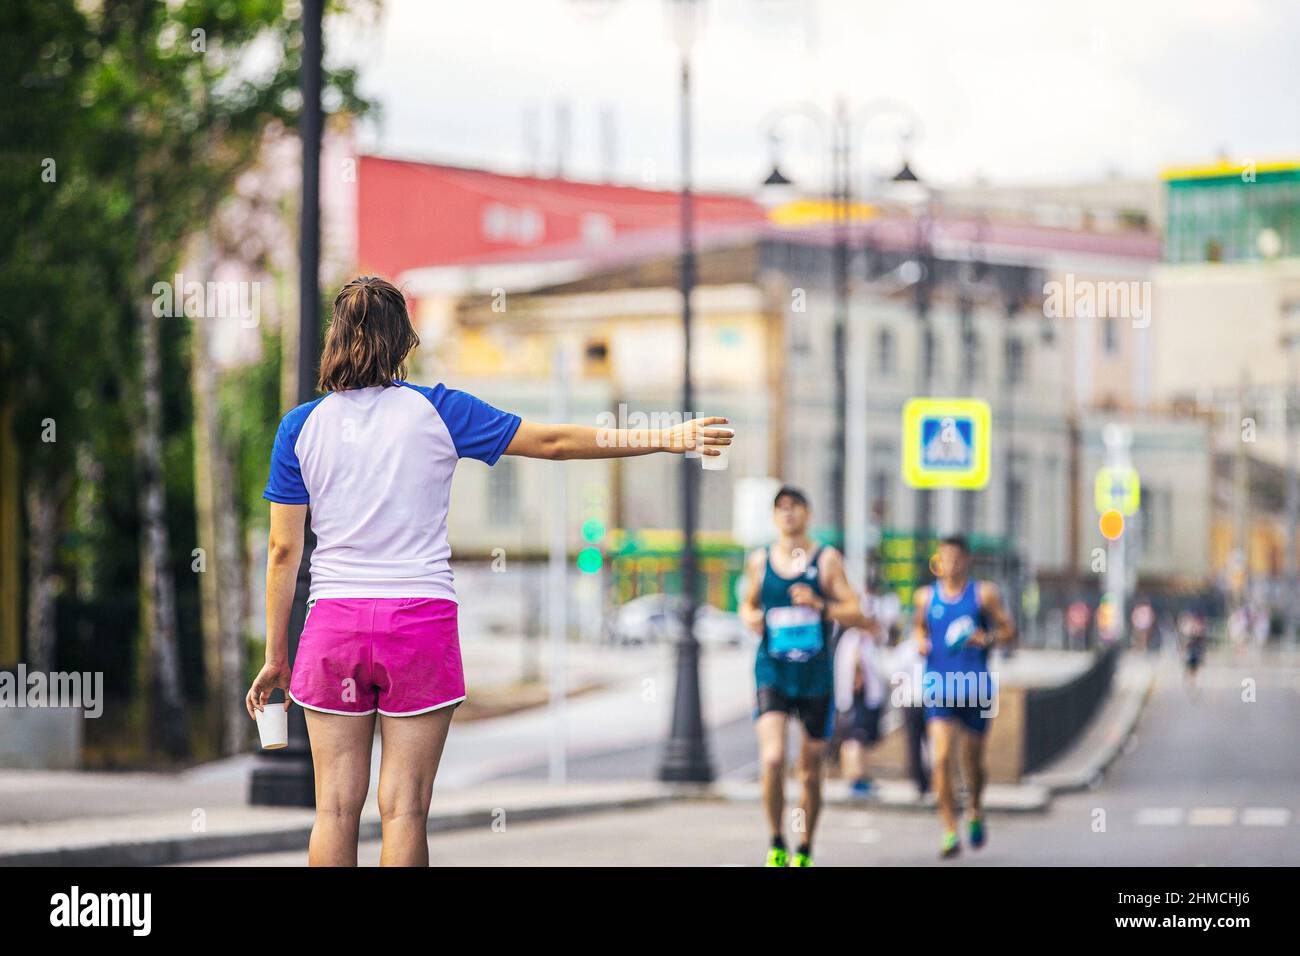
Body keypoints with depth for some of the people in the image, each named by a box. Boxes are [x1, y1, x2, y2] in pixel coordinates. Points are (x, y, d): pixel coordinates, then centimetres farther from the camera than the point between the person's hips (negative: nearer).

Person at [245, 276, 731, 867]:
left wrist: (275, 656, 10)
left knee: (336, 808, 4)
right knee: (403, 808, 1)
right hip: (421, 620, -1)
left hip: (333, 624, 1)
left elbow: (282, 549, 3)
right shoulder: (436, 412, -1)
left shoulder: (301, 426, 3)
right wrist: (667, 438, 8)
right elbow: (553, 441, 2)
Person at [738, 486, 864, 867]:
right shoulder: (759, 561, 6)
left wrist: (820, 605, -22)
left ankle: (805, 850, 25)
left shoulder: (827, 560, -1)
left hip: (815, 677, 0)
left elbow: (857, 615, -4)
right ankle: (776, 844, -4)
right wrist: (750, 617, 0)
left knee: (810, 771, 7)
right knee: (772, 759, -20)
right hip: (772, 674, 0)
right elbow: (748, 603, 23)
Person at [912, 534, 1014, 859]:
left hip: (976, 687, 0)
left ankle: (975, 811, 42)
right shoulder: (926, 597, 7)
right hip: (939, 688, 1)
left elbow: (1009, 629, 4)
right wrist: (920, 642, 3)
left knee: (972, 760, 11)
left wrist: (988, 638, -16)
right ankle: (950, 833, -13)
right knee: (942, 757, -15)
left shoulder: (984, 594, 1)